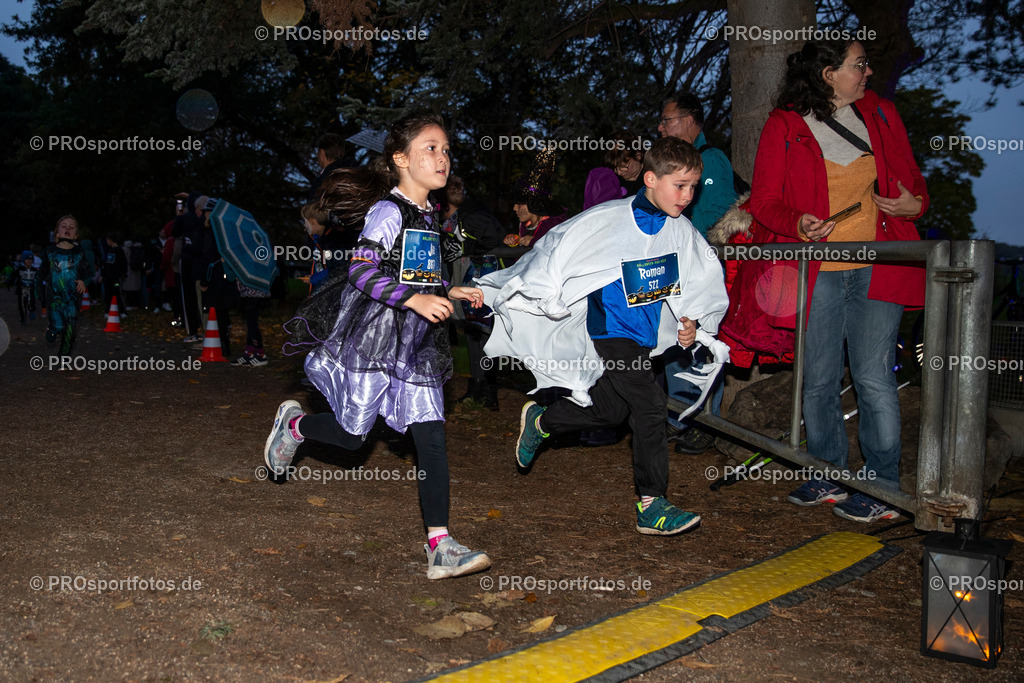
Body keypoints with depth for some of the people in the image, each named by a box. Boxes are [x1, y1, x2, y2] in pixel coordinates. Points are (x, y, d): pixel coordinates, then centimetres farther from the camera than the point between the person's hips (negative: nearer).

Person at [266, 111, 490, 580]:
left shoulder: (427, 216, 15)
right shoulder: (388, 211, -11)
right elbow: (362, 270, -19)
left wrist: (450, 293, 13)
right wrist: (414, 299, -27)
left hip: (415, 342, 7)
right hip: (374, 334, -7)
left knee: (431, 436, -2)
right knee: (351, 434, 4)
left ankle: (440, 547, -2)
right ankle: (294, 424, 38)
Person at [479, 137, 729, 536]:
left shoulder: (681, 231, 3)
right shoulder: (608, 220, -13)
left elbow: (704, 284, 15)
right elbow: (558, 250, -7)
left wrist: (692, 323, 1)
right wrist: (523, 292, -3)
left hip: (646, 334, 7)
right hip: (610, 331, -7)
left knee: (610, 409, 12)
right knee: (649, 404, -15)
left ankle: (540, 422, 36)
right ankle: (651, 506, -7)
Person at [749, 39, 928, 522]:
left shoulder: (879, 113, 13)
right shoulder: (785, 126, 3)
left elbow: (910, 175, 20)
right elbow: (764, 199, 2)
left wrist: (915, 204, -3)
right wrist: (797, 223, -18)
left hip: (877, 268, 1)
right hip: (817, 272, -1)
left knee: (873, 378, -4)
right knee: (818, 379, 6)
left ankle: (883, 487, 7)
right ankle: (828, 477, 22)